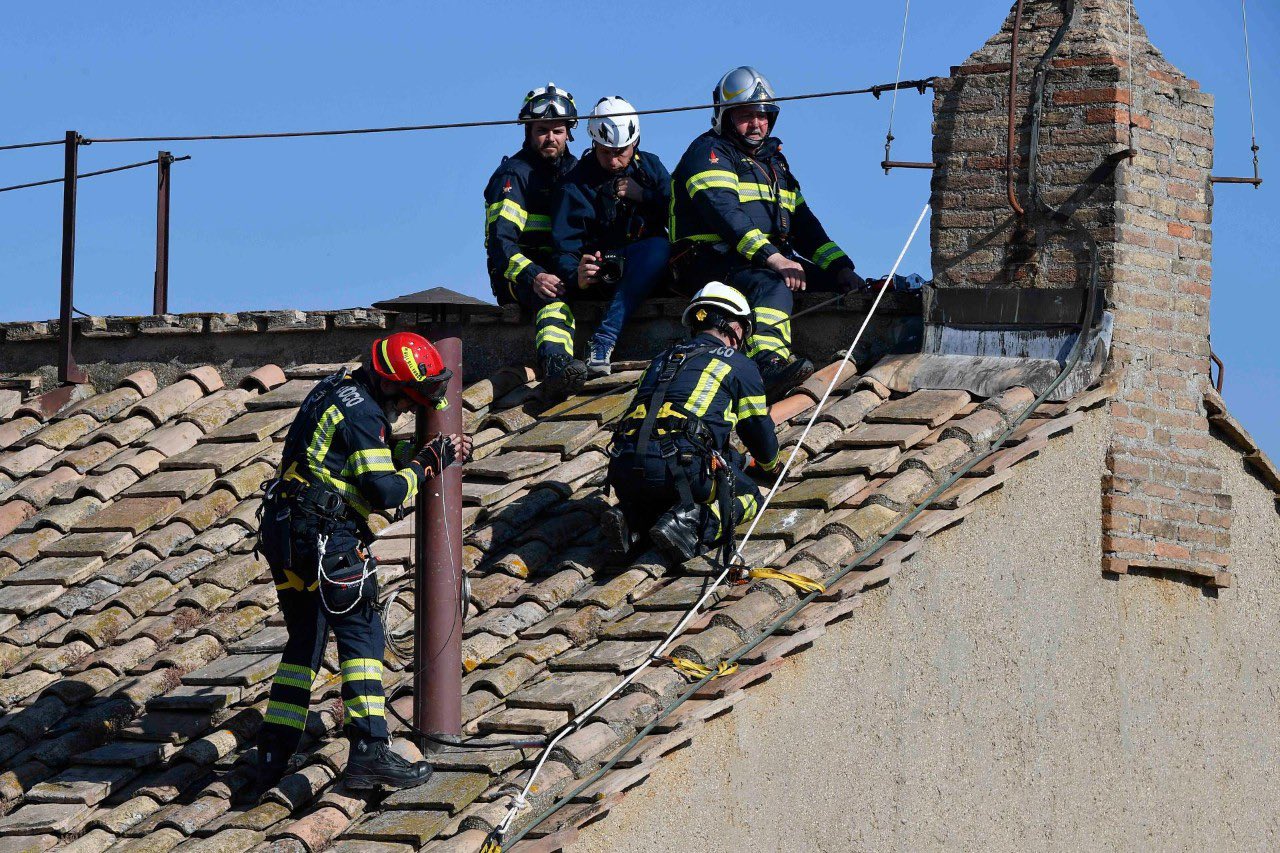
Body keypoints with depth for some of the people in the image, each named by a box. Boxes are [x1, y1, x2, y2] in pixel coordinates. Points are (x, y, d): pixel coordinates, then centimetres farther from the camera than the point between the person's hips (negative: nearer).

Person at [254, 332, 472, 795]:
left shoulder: (338, 392, 19)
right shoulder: (362, 411, -12)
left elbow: (368, 459, 25)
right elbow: (384, 491, -16)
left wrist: (438, 453, 17)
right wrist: (426, 465, -1)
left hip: (283, 531, 10)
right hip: (323, 535, -10)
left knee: (304, 640, 15)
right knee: (361, 634, -8)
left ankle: (273, 757, 12)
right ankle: (369, 752, -15)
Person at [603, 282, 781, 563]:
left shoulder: (664, 358, 31)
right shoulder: (740, 365, 13)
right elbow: (758, 427, 19)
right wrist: (770, 464, 46)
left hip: (624, 472, 6)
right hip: (680, 469, -6)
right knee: (748, 495, 16)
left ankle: (631, 517, 3)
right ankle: (689, 523, -12)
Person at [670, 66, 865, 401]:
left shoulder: (773, 160, 27)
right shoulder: (709, 152, -1)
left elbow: (802, 222, 24)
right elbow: (724, 213, -17)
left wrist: (840, 267, 7)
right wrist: (772, 259, -28)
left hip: (773, 258, 10)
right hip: (713, 258, -10)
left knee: (846, 285, -4)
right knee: (772, 286, -39)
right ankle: (769, 365, -62)